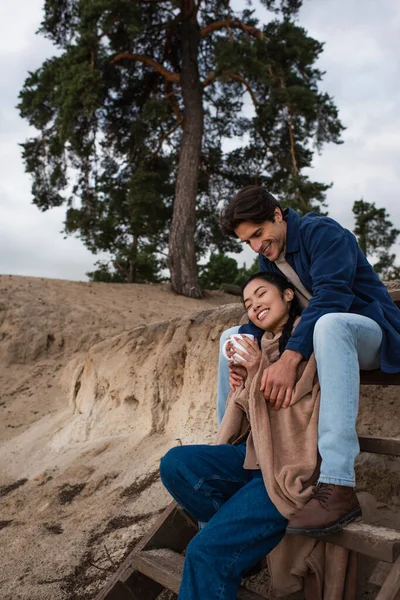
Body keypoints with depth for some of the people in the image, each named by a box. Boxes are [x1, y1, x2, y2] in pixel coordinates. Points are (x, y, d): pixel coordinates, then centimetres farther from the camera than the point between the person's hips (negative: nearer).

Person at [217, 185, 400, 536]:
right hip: (312, 337, 8)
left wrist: (290, 358, -45)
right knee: (231, 336, 4)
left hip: (370, 333, -8)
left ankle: (338, 487, -47)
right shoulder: (268, 257, 7)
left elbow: (330, 298, -32)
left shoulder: (323, 232, -18)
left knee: (329, 324, -43)